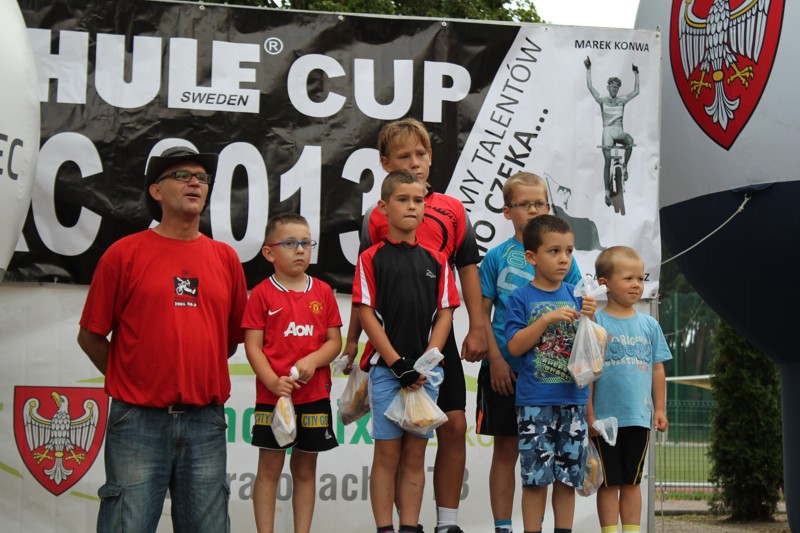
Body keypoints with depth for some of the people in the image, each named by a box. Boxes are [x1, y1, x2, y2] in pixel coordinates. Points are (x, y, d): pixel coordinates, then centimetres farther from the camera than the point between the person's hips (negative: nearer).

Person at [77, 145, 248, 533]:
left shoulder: (225, 258, 10)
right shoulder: (124, 253, 1)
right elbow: (90, 336, 4)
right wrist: (130, 382, 6)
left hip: (205, 420, 3)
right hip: (139, 418, -3)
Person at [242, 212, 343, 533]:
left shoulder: (323, 292, 6)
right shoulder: (262, 294, -3)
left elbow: (335, 341, 5)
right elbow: (253, 347, -6)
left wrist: (312, 361, -14)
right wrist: (274, 382, -19)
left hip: (315, 395, 3)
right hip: (272, 396, -3)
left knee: (305, 469, 10)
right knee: (269, 468, 3)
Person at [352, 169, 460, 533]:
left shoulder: (436, 260, 8)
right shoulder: (371, 258, 0)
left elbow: (445, 314, 4)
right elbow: (366, 314, -5)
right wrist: (398, 363, -11)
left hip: (426, 369, 3)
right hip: (386, 368, -3)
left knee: (415, 454, 7)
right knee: (387, 453, 0)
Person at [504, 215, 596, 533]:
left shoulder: (574, 295, 7)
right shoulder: (521, 298, -2)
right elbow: (515, 346, -10)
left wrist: (588, 319, -9)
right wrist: (548, 319, -17)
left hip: (573, 399, 4)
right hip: (535, 401, -3)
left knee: (568, 475, 10)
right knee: (535, 476, 0)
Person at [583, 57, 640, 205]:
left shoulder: (622, 100, 13)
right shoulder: (602, 100, 8)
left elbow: (636, 92, 13)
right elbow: (590, 87, 3)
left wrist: (636, 74, 11)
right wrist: (588, 69, 0)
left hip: (619, 131, 1)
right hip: (607, 131, -1)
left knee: (630, 141, -36)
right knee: (607, 162, -14)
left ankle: (625, 166, -16)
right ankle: (607, 191, -10)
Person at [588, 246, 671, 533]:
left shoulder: (649, 325, 6)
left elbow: (657, 370, 10)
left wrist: (659, 409, 8)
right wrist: (589, 414, -9)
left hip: (639, 418, 4)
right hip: (605, 418, -3)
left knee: (632, 482, 12)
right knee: (609, 483, 5)